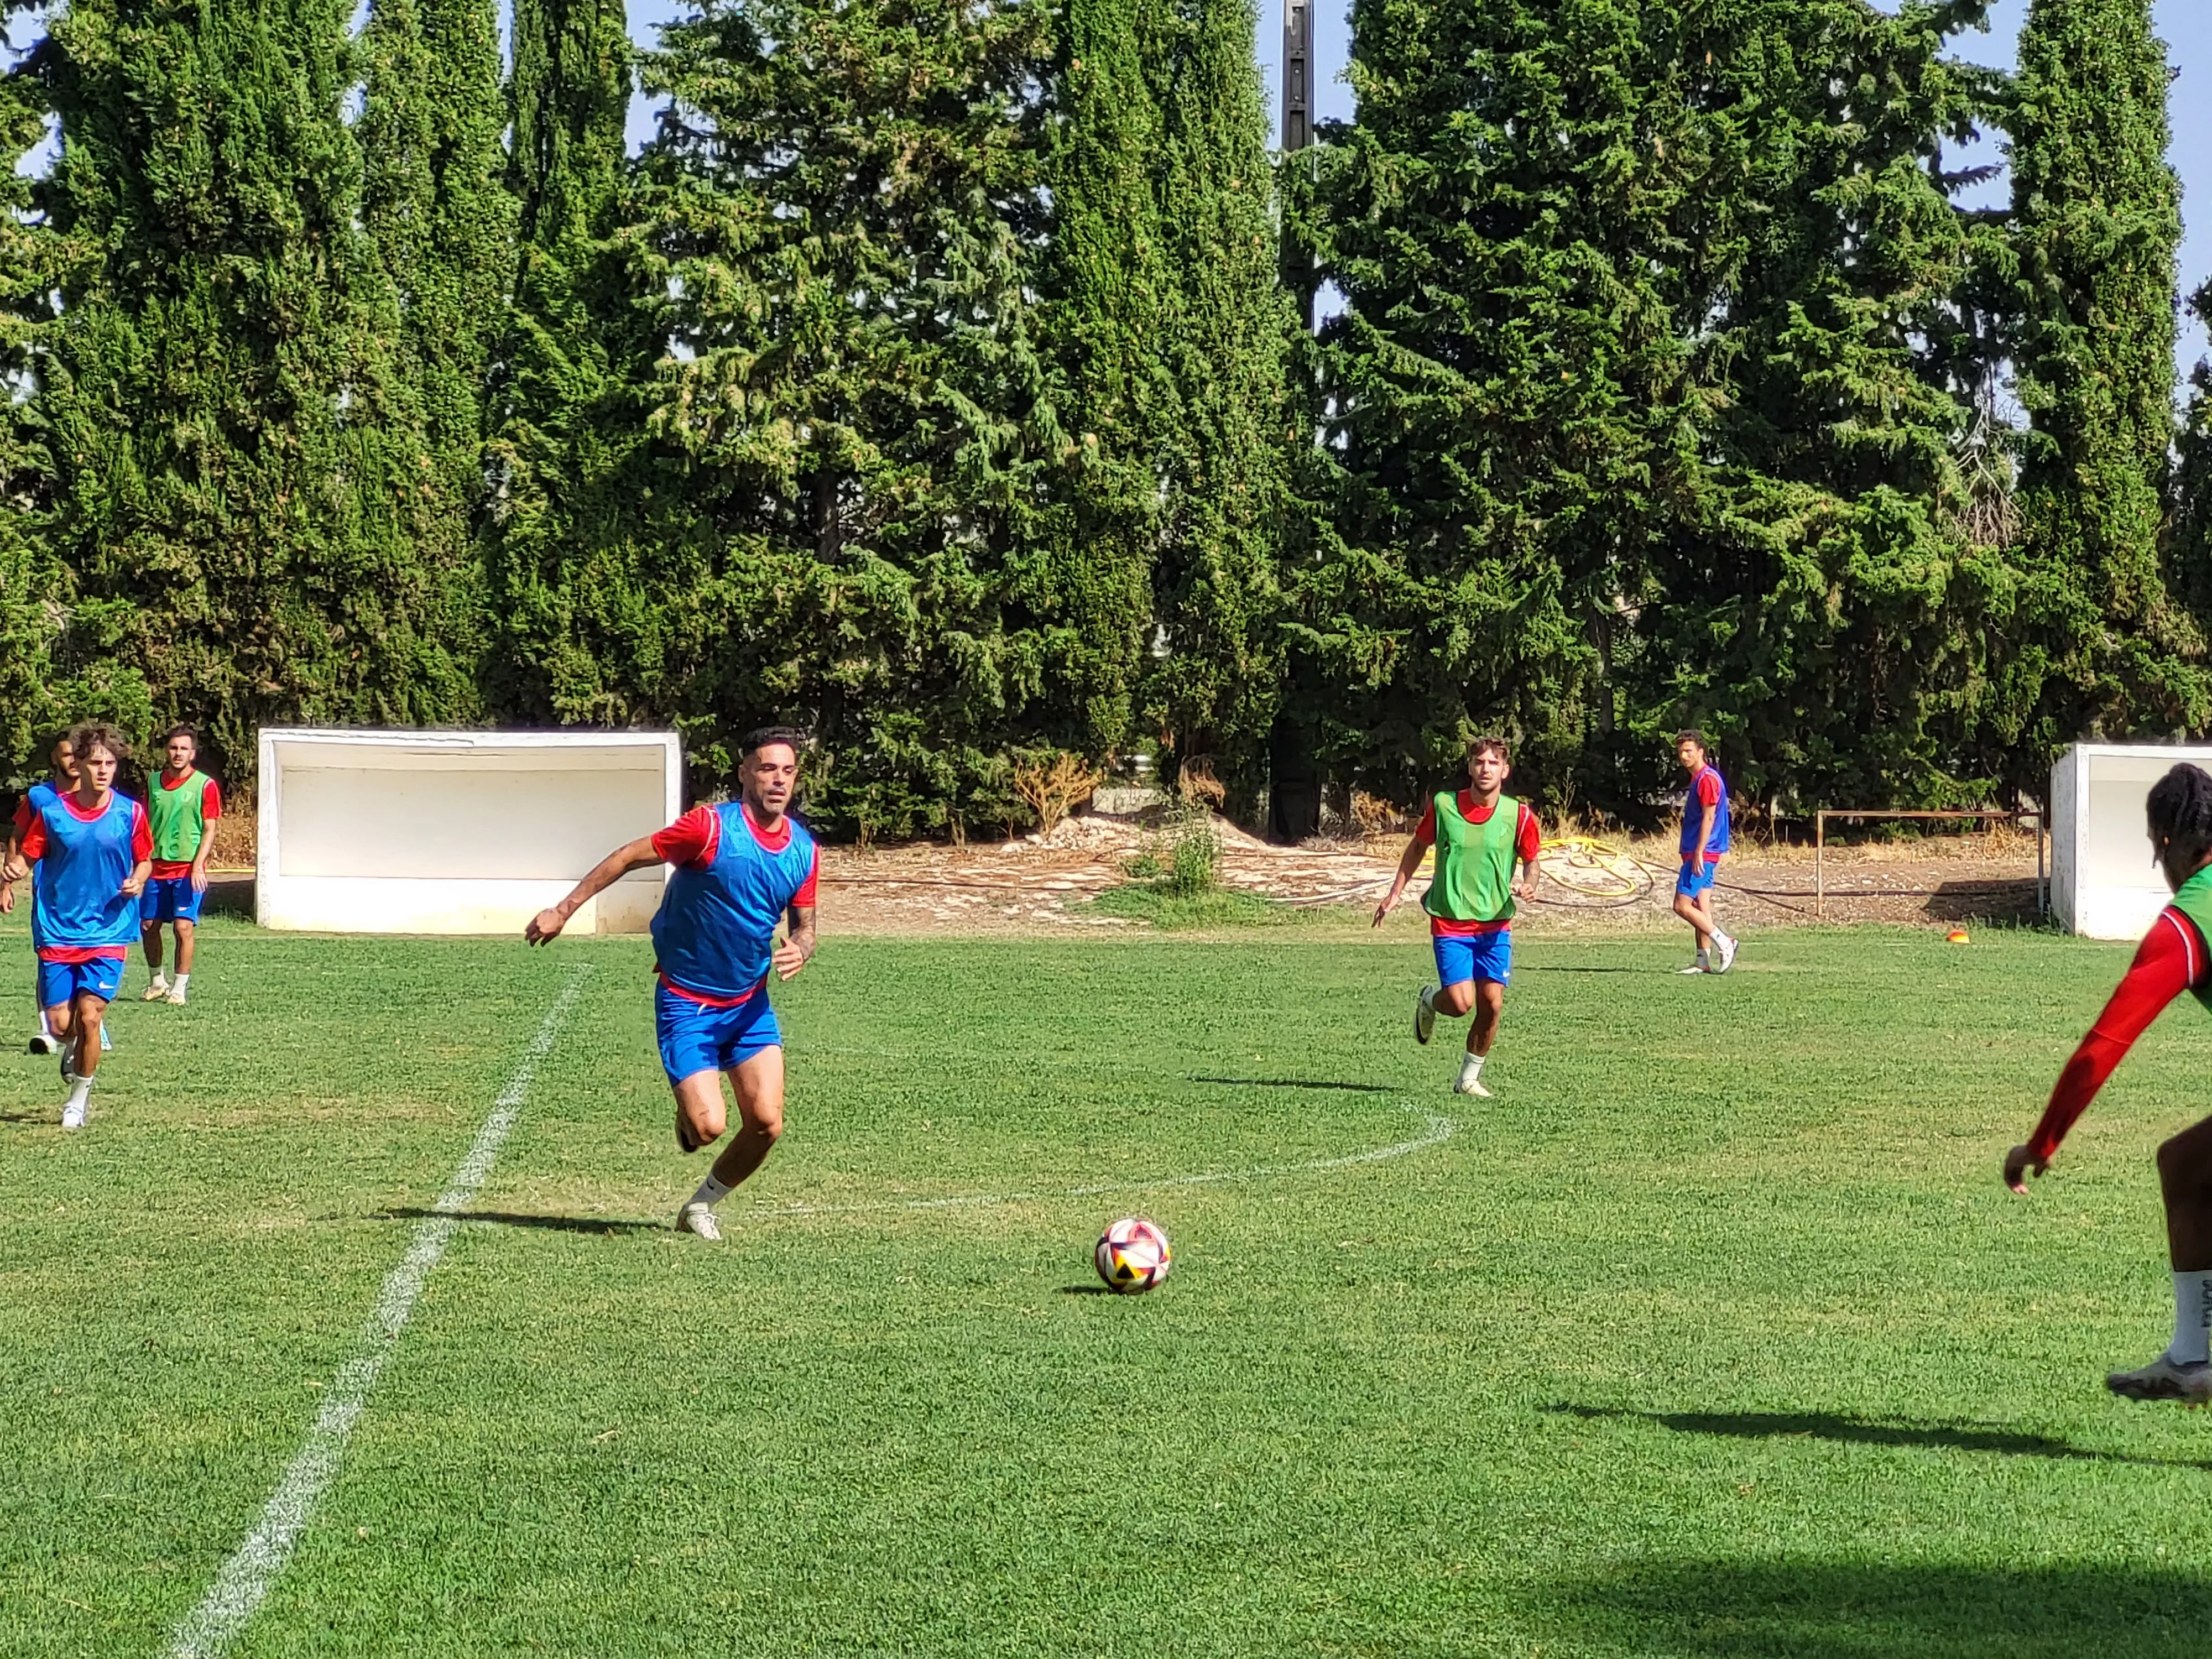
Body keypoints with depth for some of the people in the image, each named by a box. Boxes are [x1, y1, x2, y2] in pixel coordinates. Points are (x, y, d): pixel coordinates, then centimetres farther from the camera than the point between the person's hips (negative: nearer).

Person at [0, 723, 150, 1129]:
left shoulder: (130, 813, -3)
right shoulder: (52, 812, -4)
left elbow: (145, 861, 9)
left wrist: (137, 881, -12)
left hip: (108, 934, -1)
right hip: (58, 933, 1)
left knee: (89, 1015, -11)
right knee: (60, 1024, -1)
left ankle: (79, 1097, 11)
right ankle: (74, 1048, 38)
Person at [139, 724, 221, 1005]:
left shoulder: (205, 785, -3)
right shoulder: (154, 782, 9)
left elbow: (209, 830, -4)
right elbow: (147, 826, 16)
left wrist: (198, 866, -15)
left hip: (188, 869, -4)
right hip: (157, 867, 4)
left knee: (184, 927, -10)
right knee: (147, 925, 7)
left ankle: (179, 989, 0)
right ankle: (157, 981, 26)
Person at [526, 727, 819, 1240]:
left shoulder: (805, 850, -1)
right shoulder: (711, 827, -18)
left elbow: (804, 925, 10)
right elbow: (628, 857, -9)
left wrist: (799, 949, -15)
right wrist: (563, 911, -7)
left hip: (750, 1004, 5)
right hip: (686, 1003, -5)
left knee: (766, 1124, -7)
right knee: (709, 1126, -15)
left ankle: (701, 1206, 19)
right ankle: (686, 1115, 25)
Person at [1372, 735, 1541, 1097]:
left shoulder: (1519, 816, -4)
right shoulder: (1443, 806, -5)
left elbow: (1532, 861, 9)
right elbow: (1418, 847, 12)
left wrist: (1528, 885, -13)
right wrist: (1395, 893, 10)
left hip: (1495, 926, 2)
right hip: (1449, 922, -2)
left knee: (1492, 1005, -4)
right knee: (1461, 1002, -14)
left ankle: (1469, 1078, 16)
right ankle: (1428, 1001, 24)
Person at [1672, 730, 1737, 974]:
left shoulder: (1707, 779, -13)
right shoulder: (1698, 778, 17)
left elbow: (1708, 818, -19)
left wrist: (1699, 853, -22)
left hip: (1701, 854, -10)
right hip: (1702, 854, 10)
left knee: (1682, 905, -11)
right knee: (1700, 907, 8)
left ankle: (1724, 943, -9)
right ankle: (1705, 961, 8)